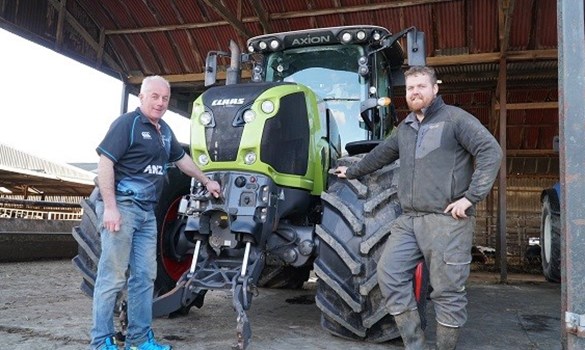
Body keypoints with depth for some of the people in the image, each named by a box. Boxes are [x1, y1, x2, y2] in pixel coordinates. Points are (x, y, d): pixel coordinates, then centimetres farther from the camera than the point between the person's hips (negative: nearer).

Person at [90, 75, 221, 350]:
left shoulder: (164, 130, 17)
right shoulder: (127, 123, -7)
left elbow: (182, 158, 31)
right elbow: (105, 163, -14)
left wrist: (206, 181, 34)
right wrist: (110, 207, -21)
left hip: (147, 211, 8)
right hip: (121, 206, -8)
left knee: (144, 276, 10)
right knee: (113, 276, -3)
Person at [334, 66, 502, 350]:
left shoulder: (455, 118, -2)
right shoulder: (405, 128, 20)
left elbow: (491, 152, -10)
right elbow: (381, 154, 34)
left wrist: (471, 196, -16)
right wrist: (352, 171, 42)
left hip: (447, 220, -7)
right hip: (409, 219, 7)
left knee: (447, 290, 0)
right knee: (389, 275, 0)